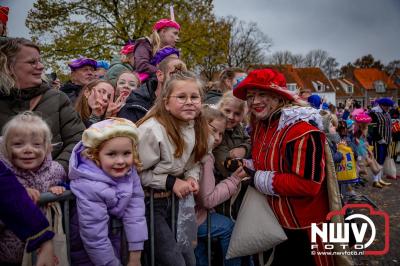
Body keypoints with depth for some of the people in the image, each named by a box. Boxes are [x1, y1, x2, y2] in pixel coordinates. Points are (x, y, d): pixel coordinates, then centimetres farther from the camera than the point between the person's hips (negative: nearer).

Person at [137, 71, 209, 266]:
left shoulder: (196, 126, -2)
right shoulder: (151, 129, -25)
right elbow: (137, 173, -21)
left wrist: (192, 177, -8)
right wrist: (171, 182, -21)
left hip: (172, 199, 7)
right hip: (147, 203, -7)